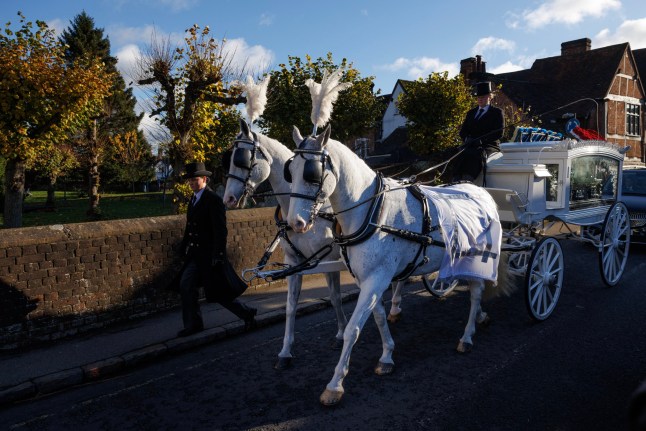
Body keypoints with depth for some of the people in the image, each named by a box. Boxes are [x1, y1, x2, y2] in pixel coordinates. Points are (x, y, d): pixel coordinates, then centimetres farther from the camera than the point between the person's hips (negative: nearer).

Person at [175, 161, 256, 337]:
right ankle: (192, 324, 16)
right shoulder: (194, 199, 12)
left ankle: (247, 313, 19)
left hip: (209, 255, -8)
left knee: (220, 292, 1)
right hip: (196, 254, 8)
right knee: (186, 286, 4)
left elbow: (220, 229, -19)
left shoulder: (213, 199, -15)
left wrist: (218, 255, -22)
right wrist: (184, 246, 14)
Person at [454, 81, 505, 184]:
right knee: (460, 155, -31)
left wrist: (481, 140, -16)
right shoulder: (471, 113, 26)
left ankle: (466, 182, -53)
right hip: (471, 145, 4)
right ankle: (456, 182, -46)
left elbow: (499, 133, -2)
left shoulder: (497, 112, 11)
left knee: (474, 156, -38)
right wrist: (467, 139, -5)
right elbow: (462, 132, 20)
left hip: (489, 146, -4)